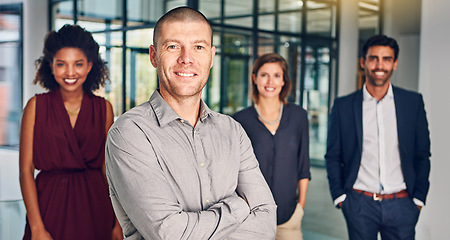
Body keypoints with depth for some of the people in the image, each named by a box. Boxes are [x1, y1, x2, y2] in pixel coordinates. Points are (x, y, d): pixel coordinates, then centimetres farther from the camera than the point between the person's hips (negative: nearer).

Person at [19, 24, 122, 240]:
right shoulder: (36, 106, -3)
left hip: (94, 205, 2)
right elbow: (26, 170, -5)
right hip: (49, 205, -1)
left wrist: (118, 222, 0)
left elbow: (108, 167, 5)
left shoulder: (103, 108, 2)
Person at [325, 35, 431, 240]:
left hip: (401, 205, 1)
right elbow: (333, 157, 6)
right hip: (359, 204, 0)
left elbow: (422, 155, 7)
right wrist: (339, 196, -1)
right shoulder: (343, 106, 2)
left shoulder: (413, 102, 4)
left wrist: (419, 198, 2)